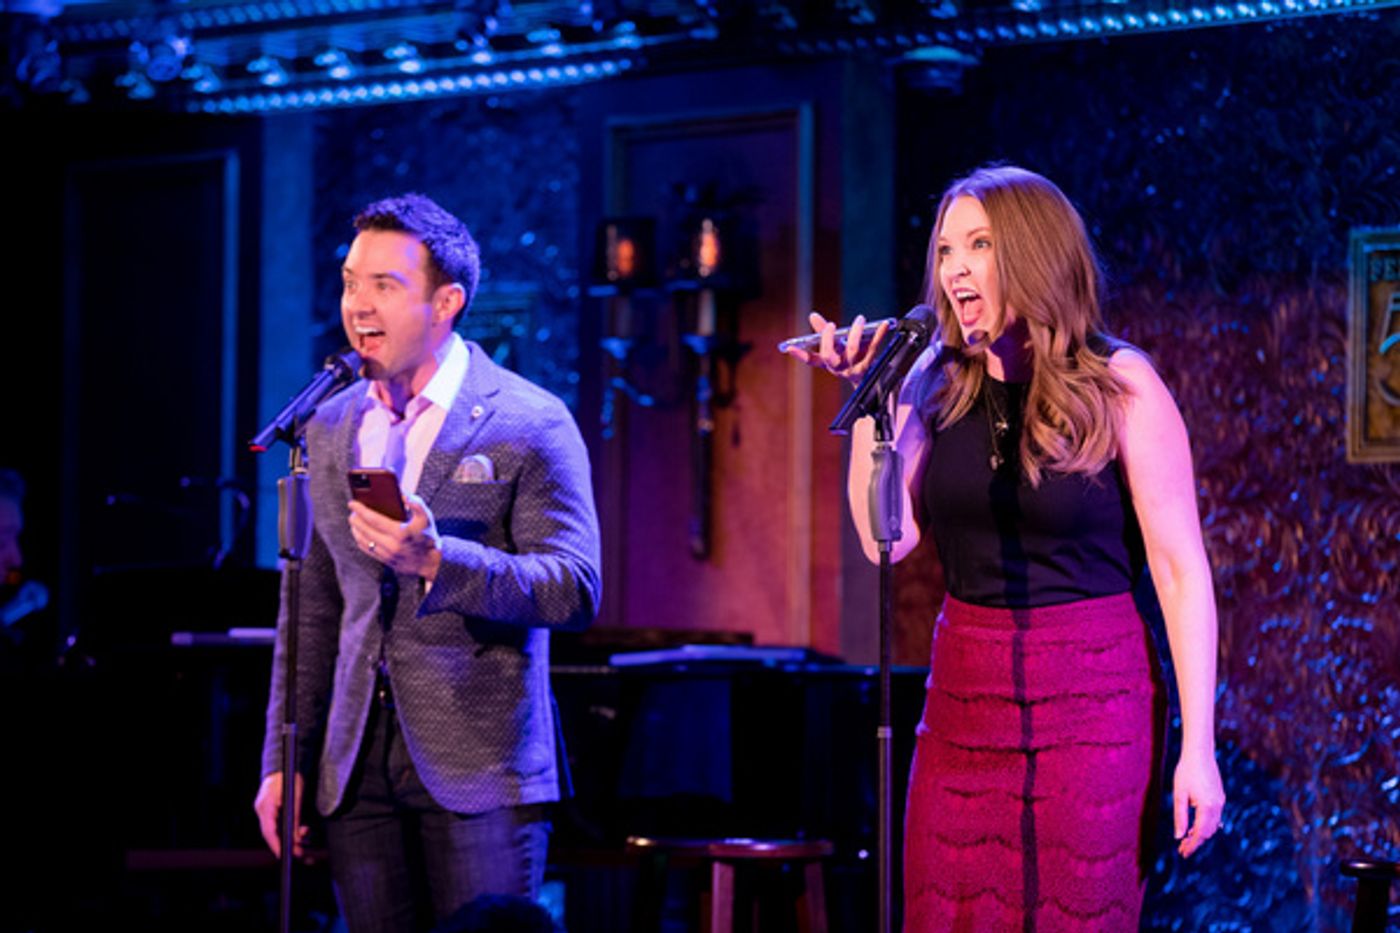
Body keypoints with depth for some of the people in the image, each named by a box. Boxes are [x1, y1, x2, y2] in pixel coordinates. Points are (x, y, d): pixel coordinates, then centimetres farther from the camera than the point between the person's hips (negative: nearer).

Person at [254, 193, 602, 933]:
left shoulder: (529, 424, -6)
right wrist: (283, 761, 12)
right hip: (358, 769, 5)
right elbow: (313, 605, 16)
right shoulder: (331, 429, 12)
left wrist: (436, 561, -26)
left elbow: (575, 593, -13)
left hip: (479, 770, -5)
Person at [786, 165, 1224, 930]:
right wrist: (867, 394, -8)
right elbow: (888, 540, -4)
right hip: (963, 695, 4)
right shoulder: (936, 384, 5)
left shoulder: (1121, 388, -6)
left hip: (1088, 701, -4)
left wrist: (1198, 747, -12)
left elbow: (1181, 571, -7)